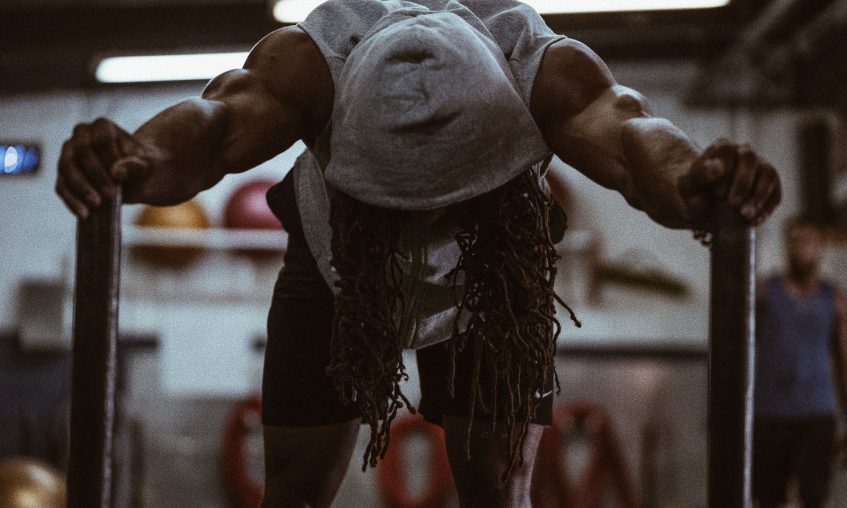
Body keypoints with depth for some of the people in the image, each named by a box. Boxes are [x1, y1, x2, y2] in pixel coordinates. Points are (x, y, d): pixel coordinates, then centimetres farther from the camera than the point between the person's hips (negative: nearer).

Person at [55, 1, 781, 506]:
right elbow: (215, 122, -56)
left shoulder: (548, 70, -37)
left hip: (494, 275, 0)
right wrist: (145, 160, -80)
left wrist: (691, 180, -81)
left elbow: (626, 133, -57)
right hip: (340, 263, 0)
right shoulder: (311, 60, -38)